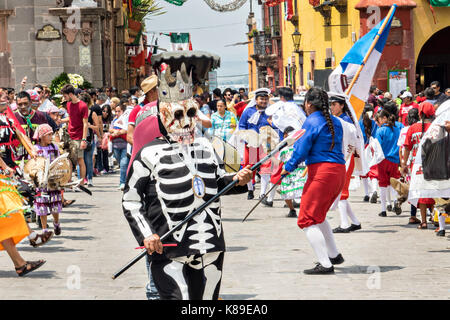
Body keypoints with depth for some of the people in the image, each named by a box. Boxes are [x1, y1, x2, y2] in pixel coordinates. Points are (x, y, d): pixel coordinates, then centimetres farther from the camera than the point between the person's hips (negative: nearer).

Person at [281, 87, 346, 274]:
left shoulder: (311, 122, -9)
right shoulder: (335, 122, 14)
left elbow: (301, 151, -10)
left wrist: (288, 168, 6)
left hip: (321, 172, -9)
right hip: (339, 170, 9)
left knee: (308, 219, -3)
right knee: (318, 215, 26)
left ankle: (325, 264, -10)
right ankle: (334, 255, 30)